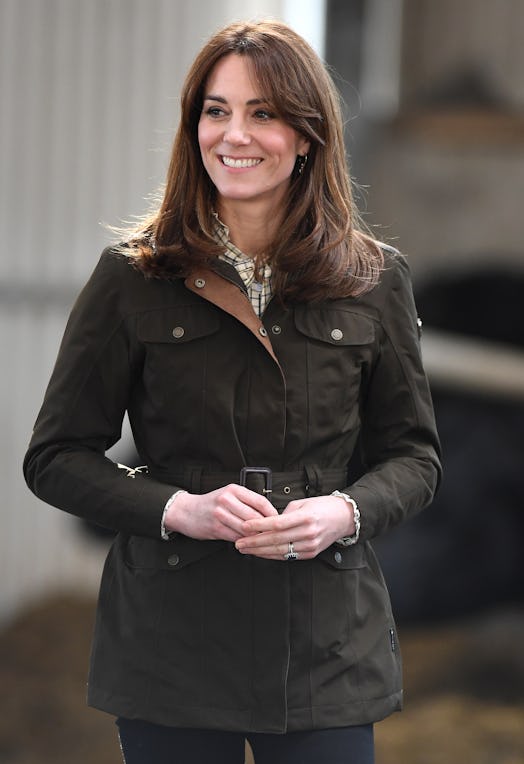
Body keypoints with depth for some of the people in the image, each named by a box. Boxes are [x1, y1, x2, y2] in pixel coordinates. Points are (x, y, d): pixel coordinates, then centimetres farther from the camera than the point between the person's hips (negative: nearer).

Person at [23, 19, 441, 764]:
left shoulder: (374, 282, 4)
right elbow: (57, 457, 2)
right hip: (172, 641, -1)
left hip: (327, 645, 1)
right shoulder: (132, 279, 1)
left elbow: (414, 455, 10)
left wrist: (346, 512, -11)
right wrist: (176, 508, -14)